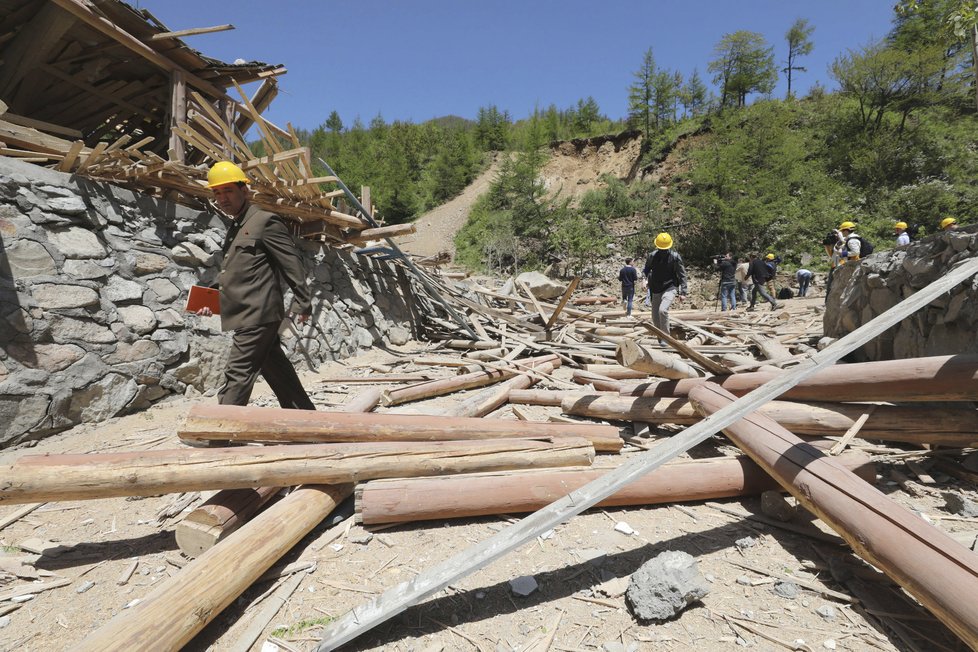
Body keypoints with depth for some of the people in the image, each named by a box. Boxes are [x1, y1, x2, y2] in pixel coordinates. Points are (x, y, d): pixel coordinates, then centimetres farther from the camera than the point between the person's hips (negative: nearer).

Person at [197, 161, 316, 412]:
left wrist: (302, 304, -13)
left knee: (237, 376, -8)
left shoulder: (266, 221, -6)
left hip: (258, 315, -9)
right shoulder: (234, 229, 20)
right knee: (277, 372, 14)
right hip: (245, 316, 9)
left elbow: (293, 265, -10)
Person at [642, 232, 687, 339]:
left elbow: (682, 274, -3)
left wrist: (682, 292, -7)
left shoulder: (675, 257, -7)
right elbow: (646, 269, 15)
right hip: (656, 290, 4)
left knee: (663, 310, -28)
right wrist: (645, 278, -7)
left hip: (670, 288, -4)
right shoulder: (652, 256, 0)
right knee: (655, 317, 8)